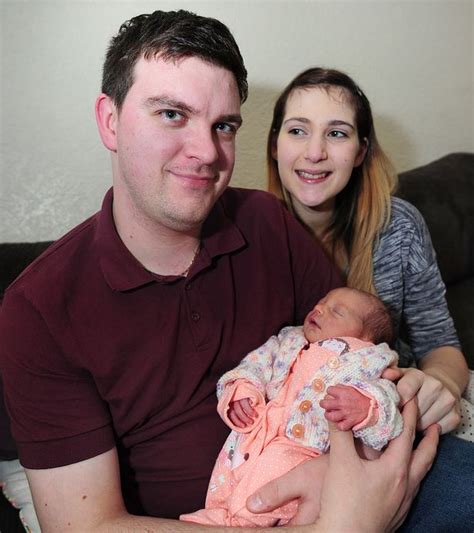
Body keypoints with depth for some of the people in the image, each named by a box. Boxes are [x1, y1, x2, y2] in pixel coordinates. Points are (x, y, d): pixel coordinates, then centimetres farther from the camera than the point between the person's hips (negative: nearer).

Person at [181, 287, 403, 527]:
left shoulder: (367, 362, 9)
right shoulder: (288, 340, 23)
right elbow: (253, 367, 17)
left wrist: (365, 407, -27)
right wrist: (239, 390, -4)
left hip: (301, 453, -4)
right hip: (249, 440, 4)